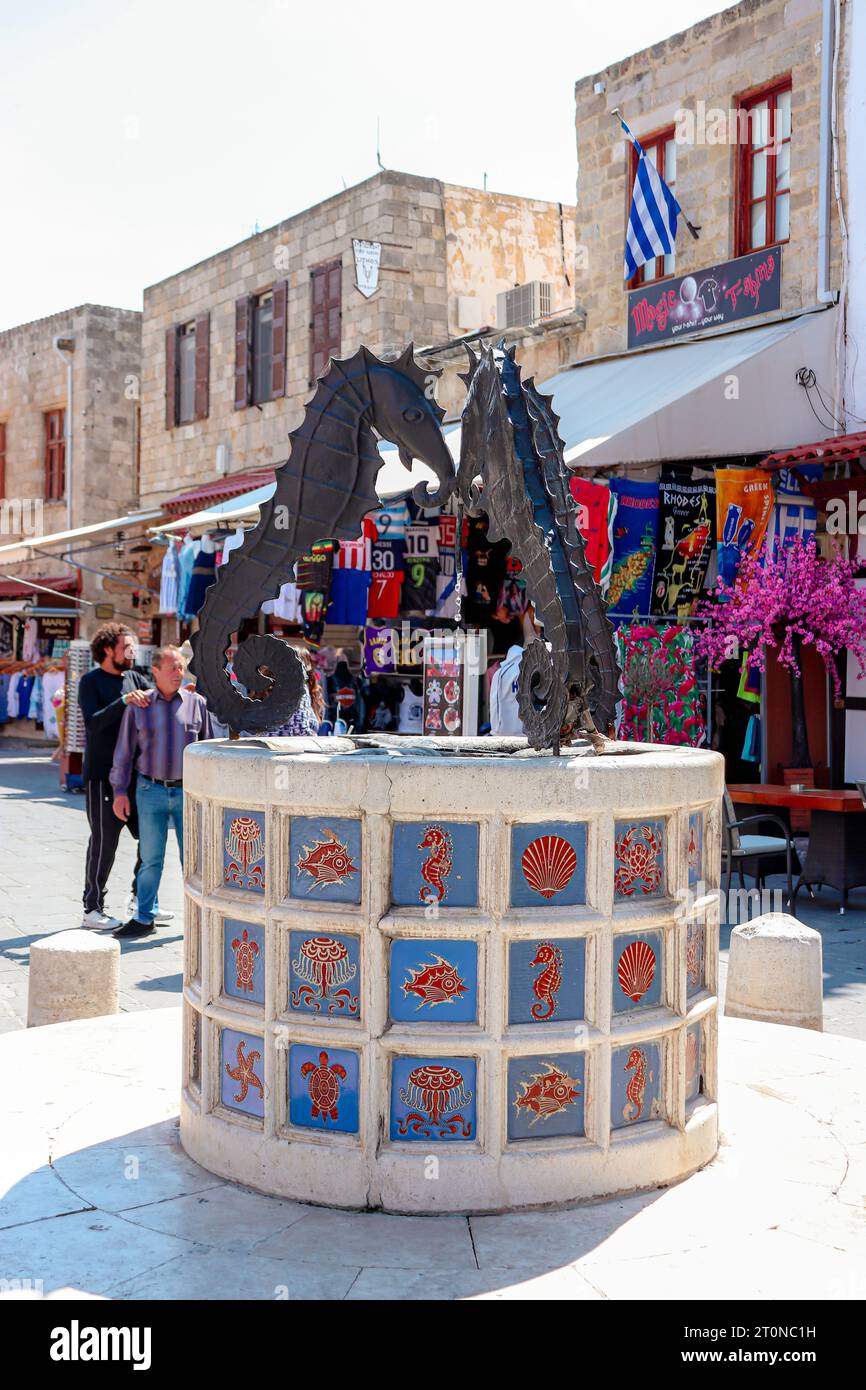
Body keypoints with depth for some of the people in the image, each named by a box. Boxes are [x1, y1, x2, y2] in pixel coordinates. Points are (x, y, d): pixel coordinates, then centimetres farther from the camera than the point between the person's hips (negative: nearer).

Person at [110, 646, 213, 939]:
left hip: (188, 792, 0)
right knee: (150, 858, 6)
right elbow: (124, 751, 4)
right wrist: (120, 791, 0)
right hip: (151, 791, 0)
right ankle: (144, 918, 16)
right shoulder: (139, 705, 1)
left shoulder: (196, 703, 3)